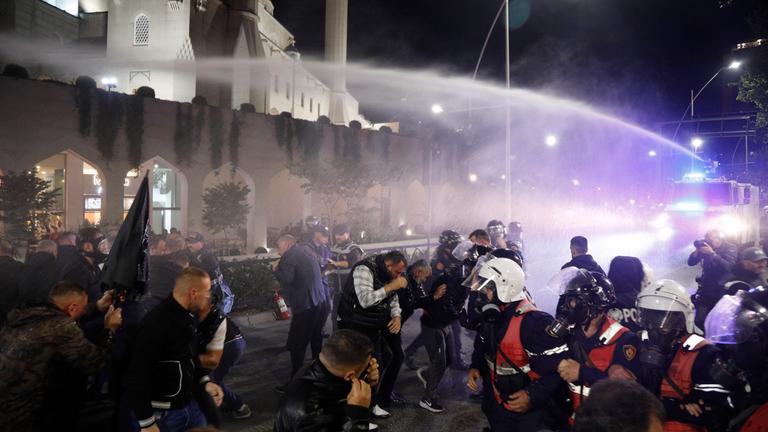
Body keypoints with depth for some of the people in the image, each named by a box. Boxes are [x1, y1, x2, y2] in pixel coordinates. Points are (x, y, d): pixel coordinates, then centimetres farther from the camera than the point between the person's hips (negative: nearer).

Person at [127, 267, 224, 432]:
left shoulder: (188, 317, 3)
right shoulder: (156, 324, -24)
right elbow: (138, 376, -22)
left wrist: (205, 381, 1)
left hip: (190, 404, 8)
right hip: (163, 413, -8)